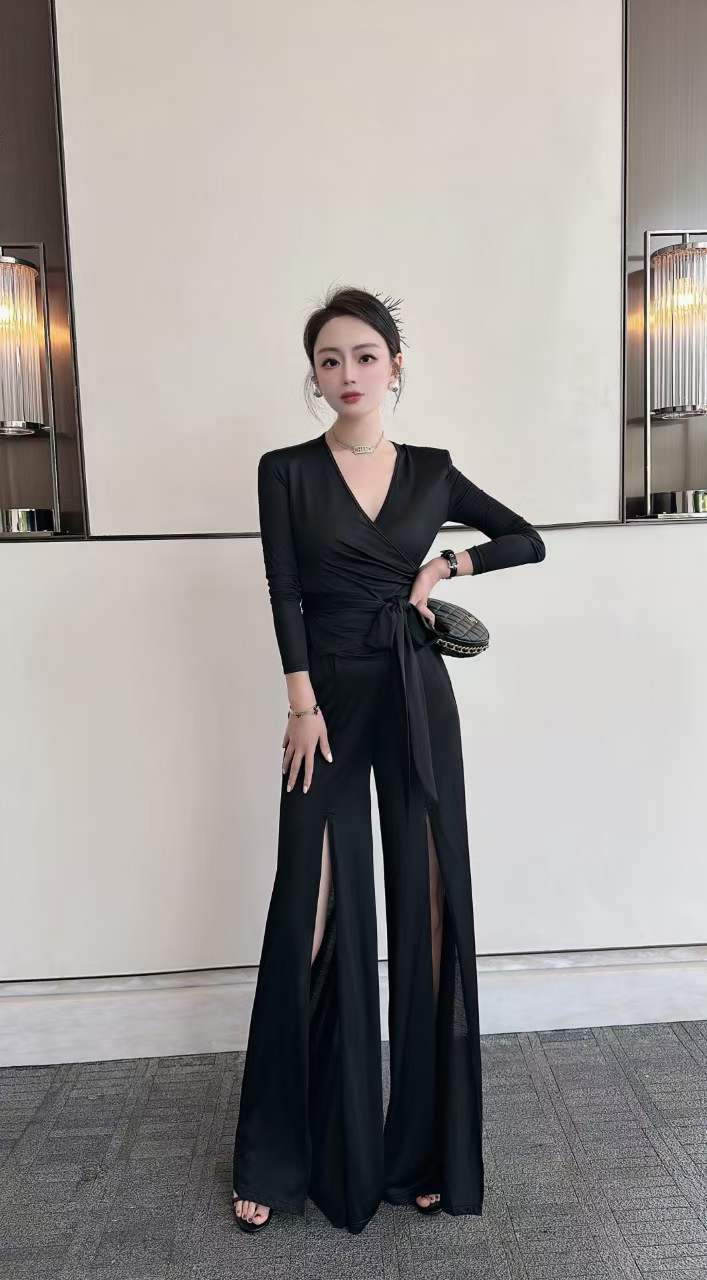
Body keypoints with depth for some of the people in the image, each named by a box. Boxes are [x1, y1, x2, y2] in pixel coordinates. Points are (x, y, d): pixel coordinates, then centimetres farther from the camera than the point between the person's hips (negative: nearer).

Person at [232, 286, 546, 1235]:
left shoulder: (432, 471, 7)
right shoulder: (286, 471, 2)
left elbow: (529, 542, 14)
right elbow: (286, 593, -5)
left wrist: (443, 567, 1)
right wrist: (303, 704, -13)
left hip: (418, 697, 2)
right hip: (330, 697, -2)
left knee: (429, 905, 4)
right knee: (314, 915, -1)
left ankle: (425, 1146, 22)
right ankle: (280, 1158, 17)